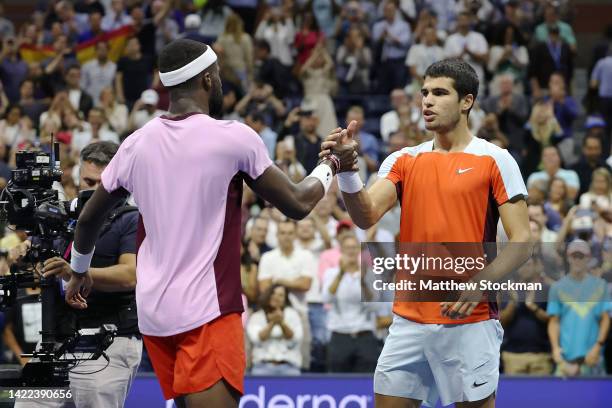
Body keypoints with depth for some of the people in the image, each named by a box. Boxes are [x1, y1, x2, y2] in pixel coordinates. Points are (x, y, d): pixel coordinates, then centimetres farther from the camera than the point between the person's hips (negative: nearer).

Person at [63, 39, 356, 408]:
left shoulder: (137, 143, 6)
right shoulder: (234, 138, -8)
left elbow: (90, 217, 18)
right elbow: (297, 205, -1)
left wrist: (80, 271, 36)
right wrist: (331, 167, 19)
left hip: (153, 311, 6)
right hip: (207, 311, -6)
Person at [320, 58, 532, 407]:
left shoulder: (495, 160, -2)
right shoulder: (404, 160, 11)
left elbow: (522, 242, -6)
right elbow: (366, 216, -4)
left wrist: (479, 284, -21)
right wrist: (347, 169, -21)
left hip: (470, 321, -4)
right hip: (408, 321, 4)